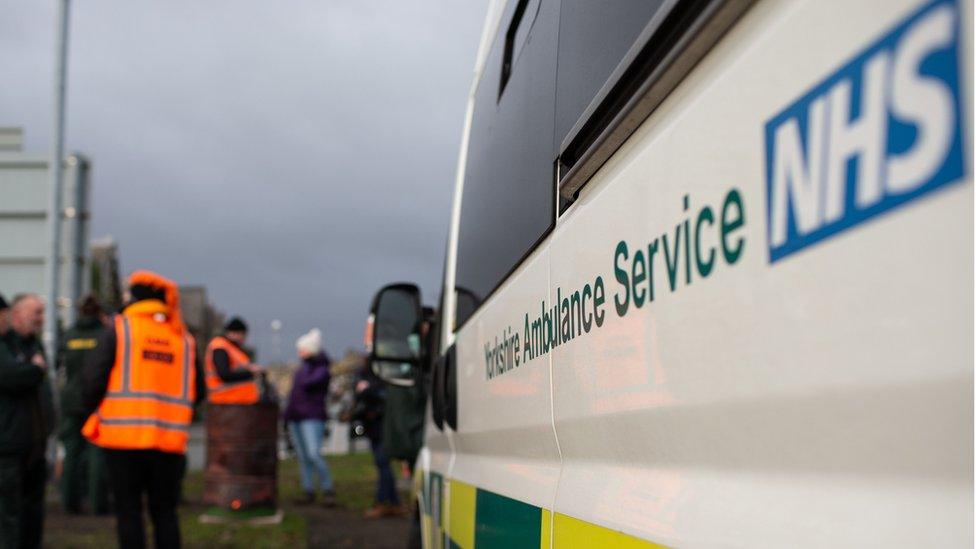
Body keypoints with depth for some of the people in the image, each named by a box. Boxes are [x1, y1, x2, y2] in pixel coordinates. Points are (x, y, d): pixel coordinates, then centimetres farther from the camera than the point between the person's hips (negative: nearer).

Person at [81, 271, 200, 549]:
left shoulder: (119, 329, -2)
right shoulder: (184, 338, 9)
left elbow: (93, 377, -5)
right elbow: (194, 391, 11)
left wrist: (92, 407, 13)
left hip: (124, 435, -3)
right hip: (170, 439, 3)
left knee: (128, 510, 4)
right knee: (164, 511, 12)